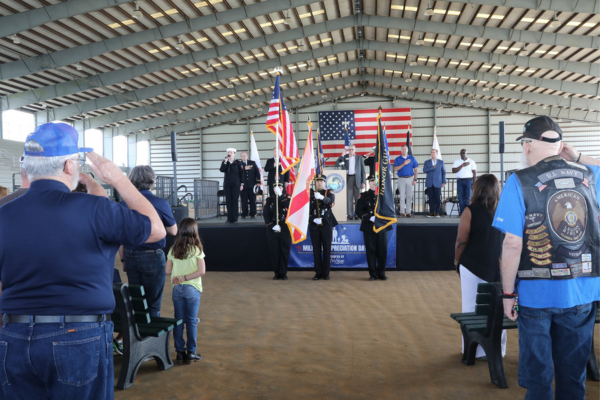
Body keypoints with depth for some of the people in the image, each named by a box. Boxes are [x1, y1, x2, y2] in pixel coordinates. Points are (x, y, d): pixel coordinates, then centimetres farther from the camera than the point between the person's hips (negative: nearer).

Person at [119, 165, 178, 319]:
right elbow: (173, 231, 0)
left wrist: (123, 260, 14)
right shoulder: (161, 203, -11)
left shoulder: (124, 204, -1)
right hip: (153, 257, -3)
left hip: (131, 256, 4)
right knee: (153, 303, 6)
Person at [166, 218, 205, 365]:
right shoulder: (197, 249, -10)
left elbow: (167, 271, 1)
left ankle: (180, 353, 15)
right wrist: (185, 277, -10)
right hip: (192, 289, -3)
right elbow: (201, 271, -18)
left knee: (179, 321, 10)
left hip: (177, 289, 3)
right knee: (191, 321, 6)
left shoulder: (173, 250, 0)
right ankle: (191, 353, 13)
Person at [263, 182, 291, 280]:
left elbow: (290, 206, -16)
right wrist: (272, 225, -9)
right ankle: (277, 273, 12)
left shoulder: (287, 197, 5)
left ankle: (283, 273, 9)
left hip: (285, 229, -1)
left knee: (285, 252, 1)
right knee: (274, 252, 3)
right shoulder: (269, 199, 9)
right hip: (273, 230, 1)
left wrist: (280, 195, -19)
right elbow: (265, 213, 2)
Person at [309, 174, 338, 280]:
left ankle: (326, 273, 8)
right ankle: (318, 273, 10)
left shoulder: (329, 192, 5)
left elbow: (330, 201, -19)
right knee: (316, 249, 3)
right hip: (314, 224, 1)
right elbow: (308, 209, 3)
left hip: (327, 224, -1)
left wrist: (321, 197, -39)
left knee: (327, 249, 1)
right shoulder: (311, 193, 10)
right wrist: (313, 219, -13)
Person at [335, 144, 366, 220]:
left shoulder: (359, 158, 9)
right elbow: (337, 164, 2)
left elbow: (363, 170, 7)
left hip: (357, 179, -1)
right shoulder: (345, 157, 11)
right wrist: (342, 156, -7)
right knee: (349, 198, -3)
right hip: (348, 179, 1)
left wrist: (363, 182, -1)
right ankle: (350, 215, -2)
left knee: (357, 198, -1)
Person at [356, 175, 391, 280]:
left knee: (383, 251, 3)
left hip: (382, 227, 1)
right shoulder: (363, 196, 4)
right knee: (371, 251, 2)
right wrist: (370, 218, -16)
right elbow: (359, 211, -3)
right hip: (369, 227, -1)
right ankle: (373, 274, 12)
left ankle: (381, 273, 16)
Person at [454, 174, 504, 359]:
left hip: (474, 266, -3)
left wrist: (457, 261, 6)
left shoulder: (471, 210, -8)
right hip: (497, 267, 3)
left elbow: (461, 241, -9)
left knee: (473, 309, 6)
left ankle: (475, 350, 13)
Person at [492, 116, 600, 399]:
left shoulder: (520, 182, -11)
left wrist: (508, 293, -7)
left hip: (538, 292, -4)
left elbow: (513, 244, -15)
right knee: (573, 371, 17)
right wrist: (577, 158, 13)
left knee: (538, 374, 10)